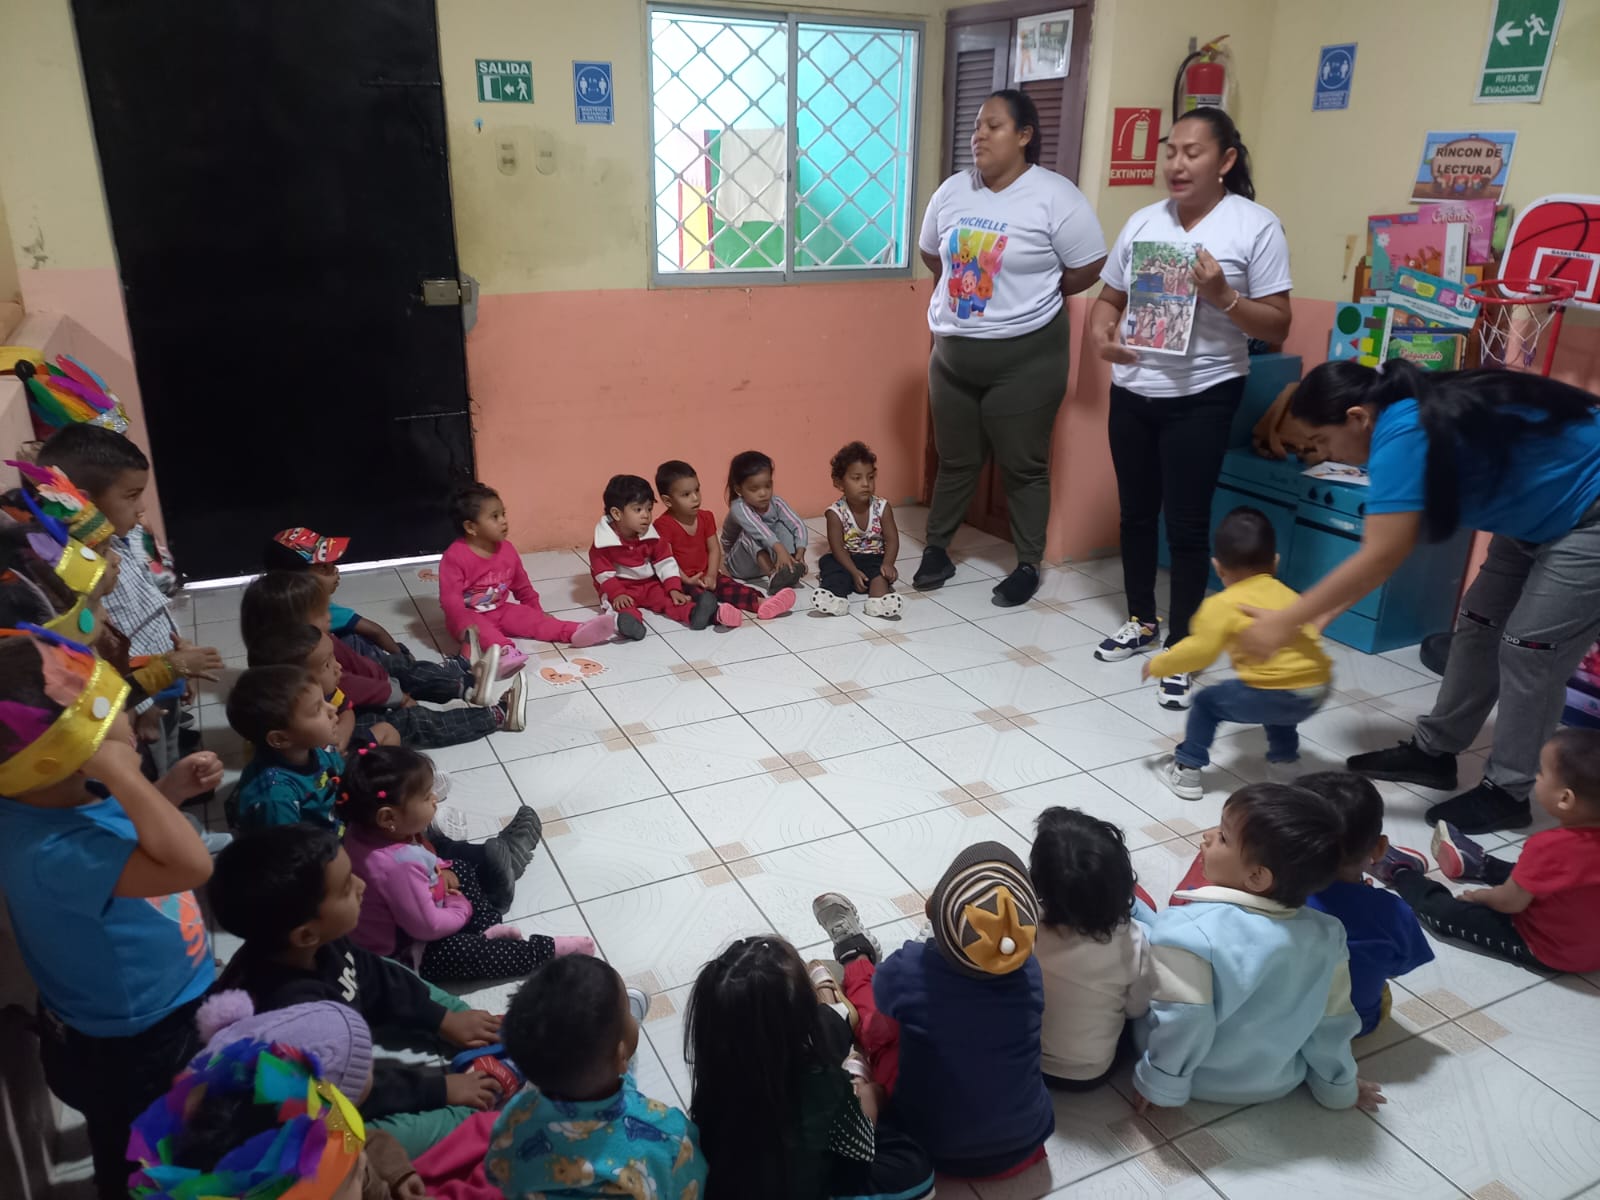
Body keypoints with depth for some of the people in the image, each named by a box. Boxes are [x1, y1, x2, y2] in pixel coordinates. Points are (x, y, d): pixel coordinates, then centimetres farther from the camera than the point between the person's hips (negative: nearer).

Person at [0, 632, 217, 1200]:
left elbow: (132, 836, 10)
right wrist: (122, 772, -45)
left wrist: (170, 790, -6)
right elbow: (190, 864, -51)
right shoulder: (48, 851, -40)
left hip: (164, 1014, 8)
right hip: (129, 1053, -8)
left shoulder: (69, 794, -11)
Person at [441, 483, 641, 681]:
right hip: (470, 616, -6)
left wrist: (538, 611, 18)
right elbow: (450, 598, -24)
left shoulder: (506, 549, 0)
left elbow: (522, 586, 14)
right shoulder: (455, 556, -20)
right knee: (482, 629, -37)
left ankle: (577, 631, -31)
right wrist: (465, 624, -38)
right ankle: (502, 650, -66)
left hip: (501, 611, 6)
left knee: (534, 620, -14)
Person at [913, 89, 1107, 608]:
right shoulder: (953, 190, 5)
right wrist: (970, 292, 12)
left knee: (1023, 465, 5)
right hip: (953, 352, 5)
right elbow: (931, 253, 20)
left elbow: (1088, 268, -6)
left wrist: (1029, 299, 3)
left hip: (1025, 356, -4)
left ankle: (1029, 565, 18)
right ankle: (936, 550, 27)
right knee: (955, 459, 14)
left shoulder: (1054, 196, -11)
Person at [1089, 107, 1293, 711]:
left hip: (1200, 397, -5)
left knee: (1186, 523, -1)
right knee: (1136, 513, 14)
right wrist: (1102, 335, -9)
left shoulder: (1256, 226, -7)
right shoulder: (1142, 222, 7)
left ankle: (1180, 650, 11)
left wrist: (1222, 296, -23)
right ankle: (1141, 621, 33)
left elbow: (1277, 326, -7)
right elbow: (1109, 297, 12)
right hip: (1132, 391, 5)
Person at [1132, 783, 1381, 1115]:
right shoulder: (1324, 935, -16)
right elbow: (1332, 1022, -4)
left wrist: (1162, 1087, -14)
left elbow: (1182, 1022, -31)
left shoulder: (1192, 931, -34)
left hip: (1199, 1081, -5)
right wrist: (1338, 1088, 14)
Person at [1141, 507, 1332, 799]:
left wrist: (1158, 664, 6)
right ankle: (1284, 751, 51)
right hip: (1317, 690, 7)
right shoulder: (1289, 596, 19)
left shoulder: (1222, 604, -2)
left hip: (1275, 693, -7)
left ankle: (1187, 770, 10)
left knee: (1208, 702, 11)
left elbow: (1200, 651, -9)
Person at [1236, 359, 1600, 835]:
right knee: (1479, 626, 12)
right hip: (1543, 514, 10)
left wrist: (1285, 622, -29)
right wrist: (1326, 612, -4)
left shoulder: (1402, 433, -31)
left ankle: (1508, 793, 8)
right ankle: (1434, 750, 25)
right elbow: (1390, 545, 1)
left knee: (1530, 649, -6)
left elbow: (1381, 558, -34)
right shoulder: (1408, 415, -1)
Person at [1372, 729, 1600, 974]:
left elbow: (1509, 902, -20)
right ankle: (1479, 866, 53)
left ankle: (1401, 874, 25)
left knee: (1447, 913, 1)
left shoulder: (1548, 847, -33)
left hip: (1546, 950, -7)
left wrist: (1480, 896, 0)